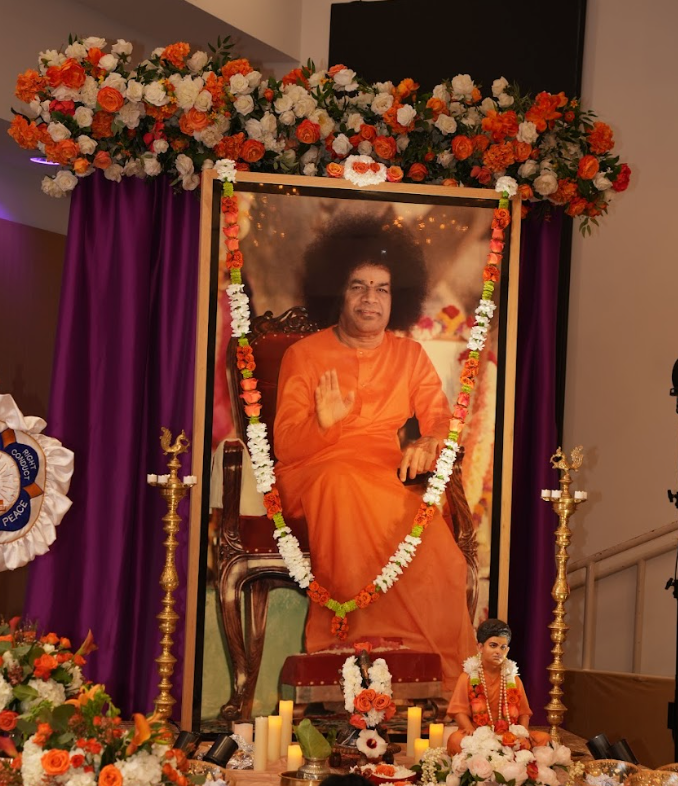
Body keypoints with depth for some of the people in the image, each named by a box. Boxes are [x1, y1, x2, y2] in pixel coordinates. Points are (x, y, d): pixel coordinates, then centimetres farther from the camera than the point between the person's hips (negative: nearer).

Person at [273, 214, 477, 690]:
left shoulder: (411, 356, 17)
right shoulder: (304, 356, 8)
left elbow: (441, 420, 10)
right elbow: (286, 445, 0)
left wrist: (428, 445, -15)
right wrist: (322, 423, -22)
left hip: (388, 473, 2)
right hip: (316, 473, -2)